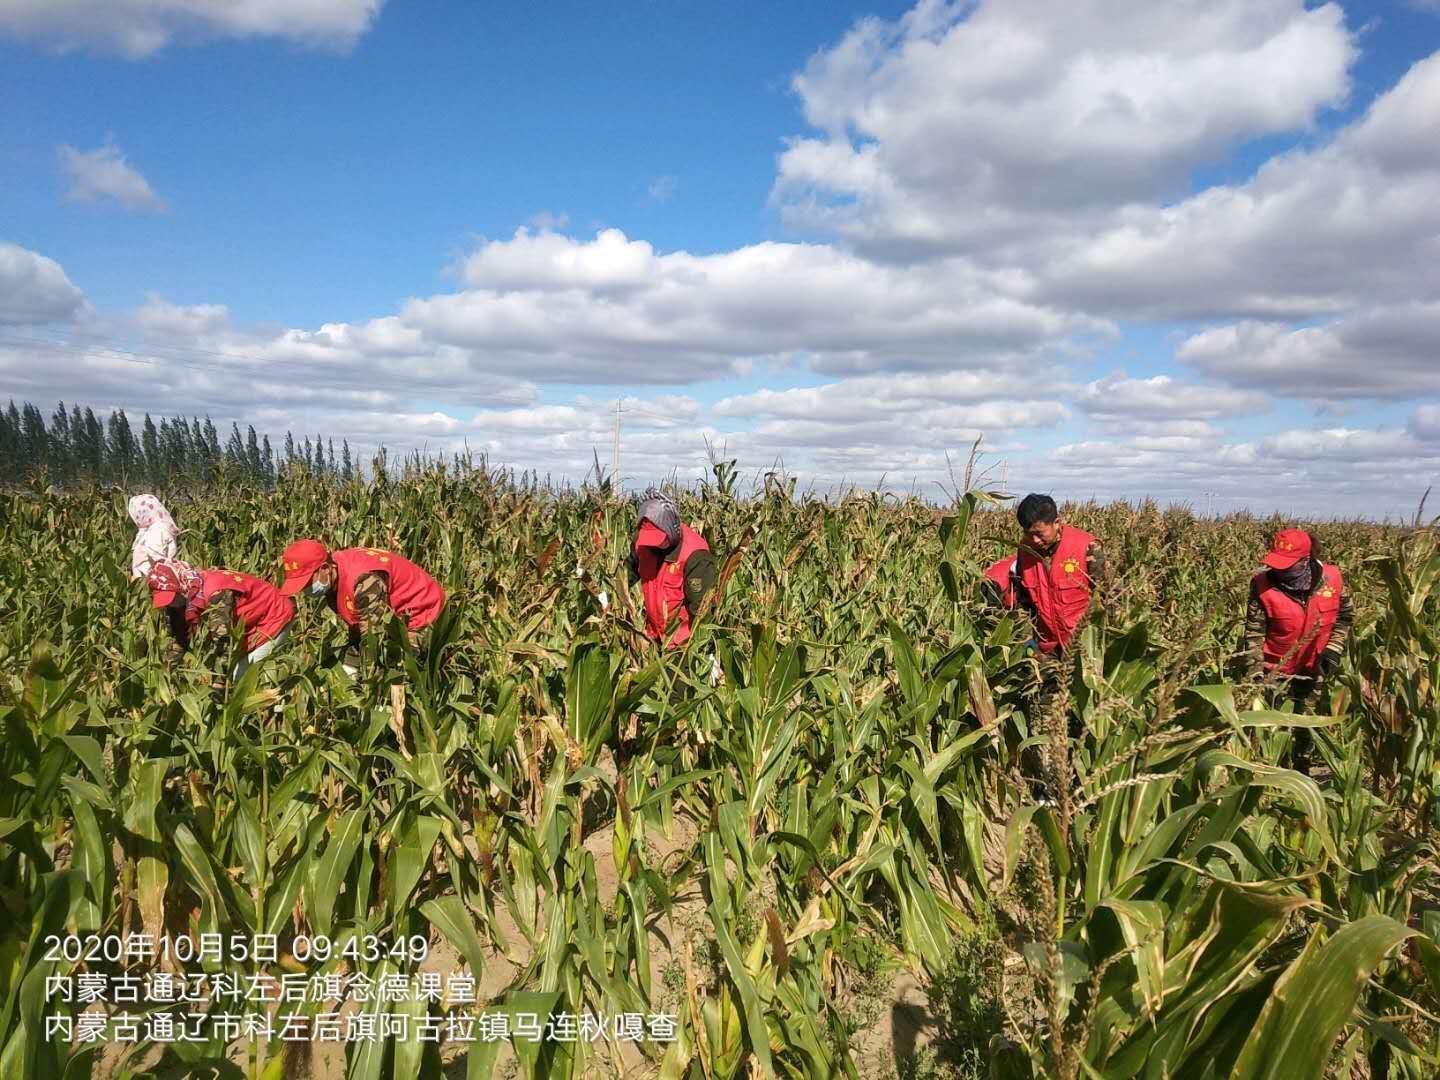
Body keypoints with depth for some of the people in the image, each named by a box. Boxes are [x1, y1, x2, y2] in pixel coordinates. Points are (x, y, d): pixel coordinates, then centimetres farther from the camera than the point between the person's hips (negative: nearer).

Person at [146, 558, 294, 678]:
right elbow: (179, 635, 5)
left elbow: (221, 642, -35)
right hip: (251, 622, 9)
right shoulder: (188, 596, -6)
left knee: (242, 676, -12)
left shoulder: (216, 592, -34)